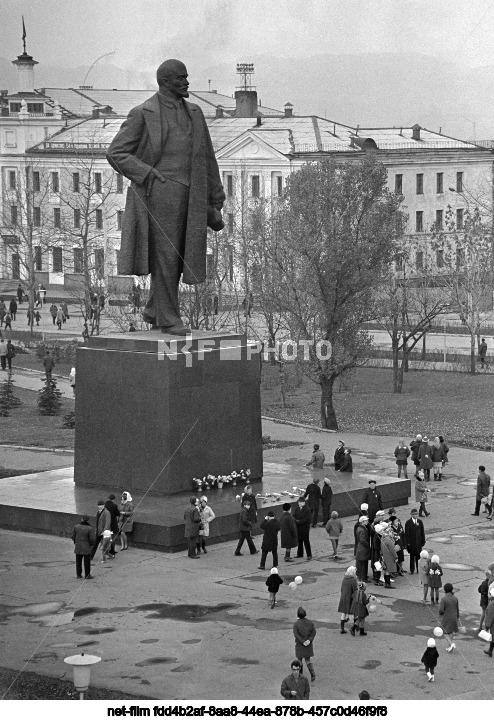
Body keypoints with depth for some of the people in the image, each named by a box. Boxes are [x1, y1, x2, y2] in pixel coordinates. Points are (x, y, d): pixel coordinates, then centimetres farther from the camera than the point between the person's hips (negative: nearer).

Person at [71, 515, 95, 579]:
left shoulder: (76, 527, -6)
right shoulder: (89, 529, -16)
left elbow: (73, 537, 1)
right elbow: (92, 539, -13)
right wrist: (91, 544, 8)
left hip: (78, 547, 3)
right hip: (87, 548, -3)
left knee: (78, 561, 14)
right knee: (87, 562, 8)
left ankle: (78, 575, 21)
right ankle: (87, 575, 13)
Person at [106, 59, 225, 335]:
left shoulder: (194, 113, 13)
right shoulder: (143, 114, -4)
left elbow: (207, 160, 16)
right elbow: (116, 154, -4)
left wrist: (215, 202, 14)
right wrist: (150, 175, -15)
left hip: (189, 195, 6)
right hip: (160, 193, -6)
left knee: (181, 256, 8)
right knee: (165, 255, -4)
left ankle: (154, 310, 23)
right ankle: (168, 319, 3)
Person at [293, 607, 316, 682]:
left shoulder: (296, 624, -13)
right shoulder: (309, 622, -1)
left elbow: (296, 634, -20)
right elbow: (314, 632, -7)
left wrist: (303, 642, -18)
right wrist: (309, 640, -13)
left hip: (300, 645, -3)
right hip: (309, 645, 3)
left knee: (299, 659, 15)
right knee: (308, 660, 11)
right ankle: (312, 674, -8)